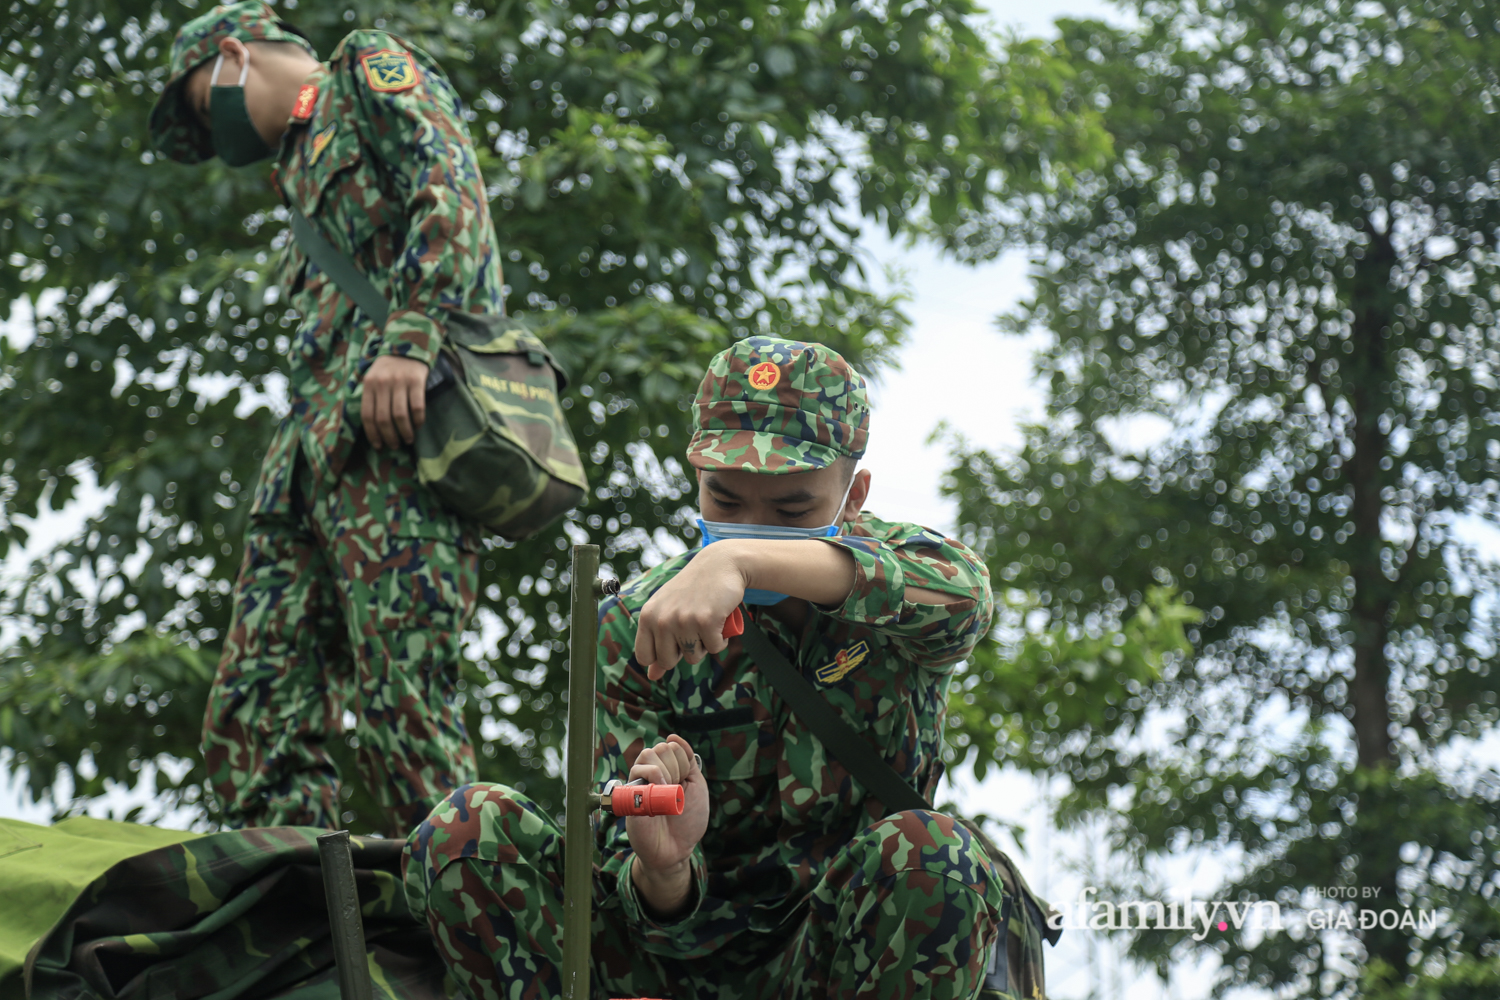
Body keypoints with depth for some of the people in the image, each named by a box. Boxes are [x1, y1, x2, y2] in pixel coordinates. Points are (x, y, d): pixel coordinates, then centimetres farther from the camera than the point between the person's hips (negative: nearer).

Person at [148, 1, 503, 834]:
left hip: (395, 424, -9)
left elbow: (450, 188, -8)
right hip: (310, 451, 9)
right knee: (251, 720, -1)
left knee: (401, 701, -18)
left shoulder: (370, 70, 11)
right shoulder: (305, 160, 35)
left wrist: (410, 336, -21)